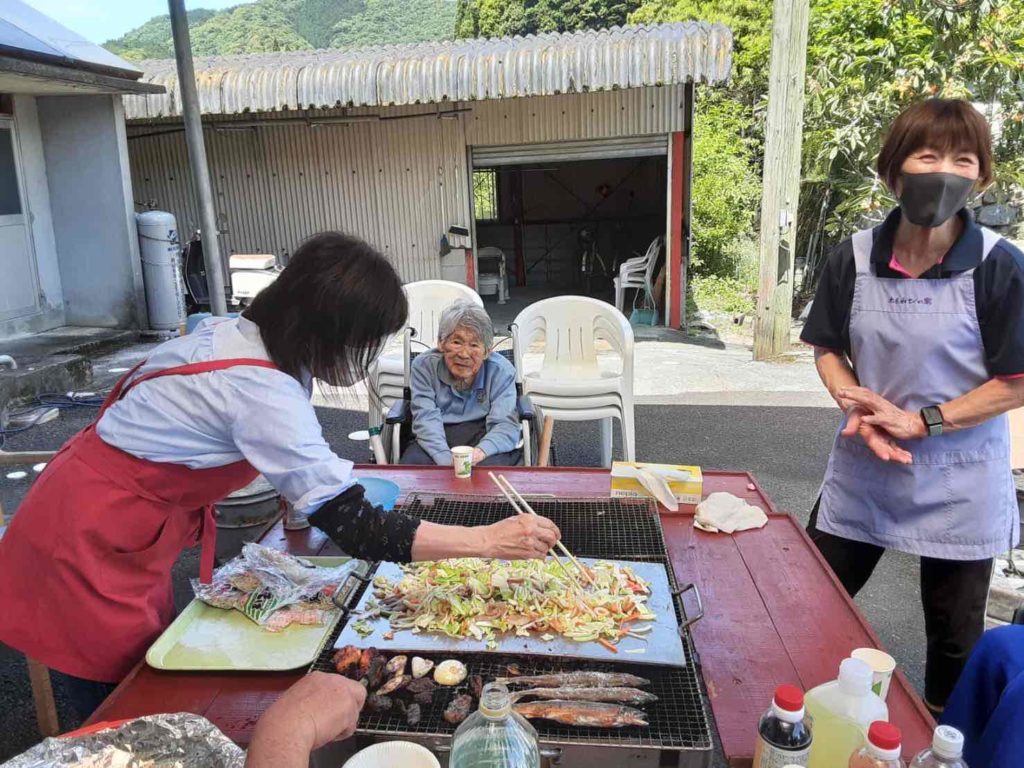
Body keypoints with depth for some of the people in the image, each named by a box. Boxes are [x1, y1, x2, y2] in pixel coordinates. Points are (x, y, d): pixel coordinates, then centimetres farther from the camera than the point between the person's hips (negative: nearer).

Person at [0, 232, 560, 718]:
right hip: (89, 545, -8)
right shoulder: (261, 392, -32)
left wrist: (308, 492, -7)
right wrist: (488, 541, -28)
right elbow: (353, 529, -32)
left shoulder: (236, 332, -4)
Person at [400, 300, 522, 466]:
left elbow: (505, 425, -13)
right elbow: (426, 419, -13)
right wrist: (447, 461, -31)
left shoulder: (502, 371, -4)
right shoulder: (423, 366, -3)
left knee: (495, 464, -34)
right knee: (411, 462, -29)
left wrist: (480, 452, -36)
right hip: (440, 438, 1)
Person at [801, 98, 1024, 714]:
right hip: (862, 467, 3)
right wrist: (856, 406, -14)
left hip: (960, 485, -2)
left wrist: (921, 421, -19)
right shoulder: (855, 258, -5)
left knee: (955, 639, 16)